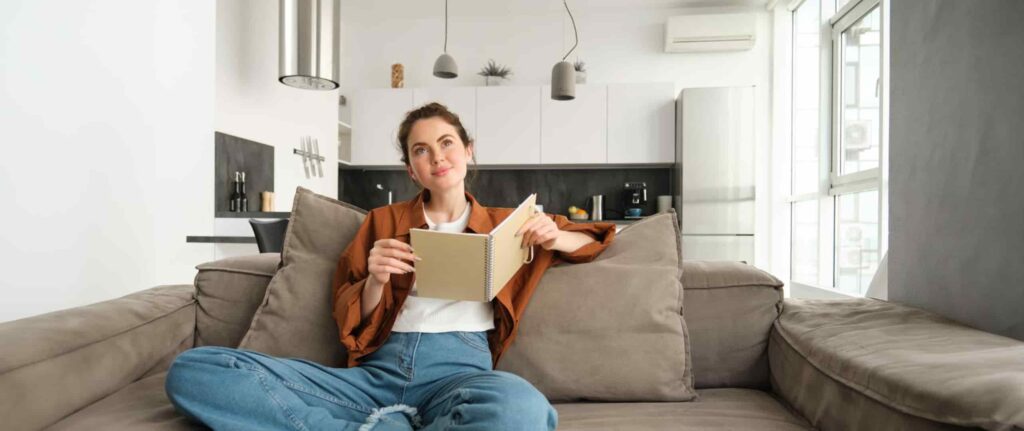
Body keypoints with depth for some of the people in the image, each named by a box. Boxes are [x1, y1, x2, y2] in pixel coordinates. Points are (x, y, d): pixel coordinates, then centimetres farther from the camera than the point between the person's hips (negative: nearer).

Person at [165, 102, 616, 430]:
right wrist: (375, 281, -7)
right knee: (192, 368, -17)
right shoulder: (384, 220, 20)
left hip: (459, 370, -2)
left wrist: (554, 237, 2)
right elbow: (351, 322, 16)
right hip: (376, 372, 3)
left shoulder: (504, 222, 19)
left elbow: (597, 238, 26)